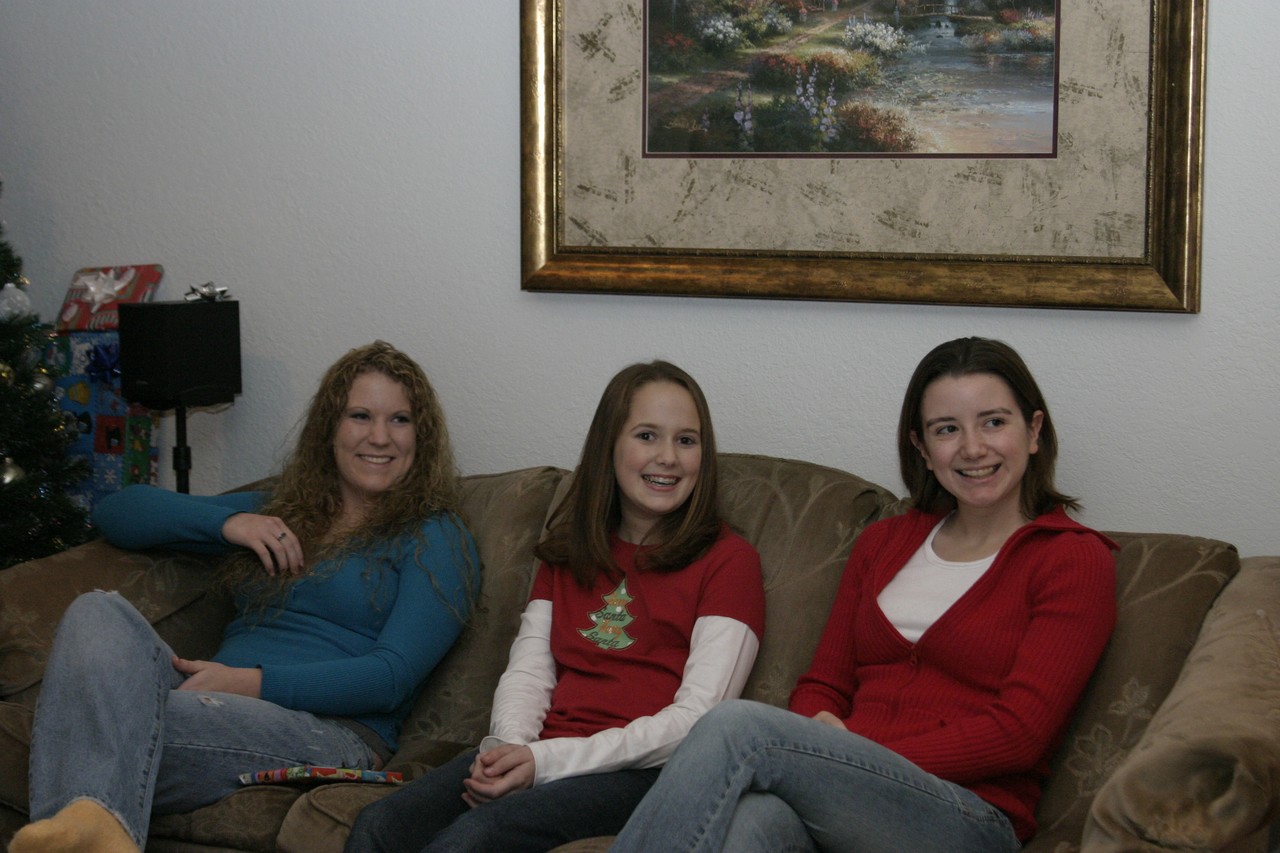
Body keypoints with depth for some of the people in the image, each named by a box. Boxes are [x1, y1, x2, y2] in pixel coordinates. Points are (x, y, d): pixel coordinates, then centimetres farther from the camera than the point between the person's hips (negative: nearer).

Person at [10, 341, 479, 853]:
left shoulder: (434, 537, 11)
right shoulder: (277, 512, 28)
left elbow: (392, 677, -4)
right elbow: (114, 511, 27)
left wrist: (252, 683, -15)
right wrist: (227, 522, 8)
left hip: (333, 734, -5)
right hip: (210, 714, 5)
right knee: (99, 612, -27)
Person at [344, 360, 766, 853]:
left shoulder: (728, 561, 4)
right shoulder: (567, 552, 24)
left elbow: (696, 718, -6)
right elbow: (526, 672, 16)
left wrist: (546, 761, -16)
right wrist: (510, 747, -10)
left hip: (638, 772, -5)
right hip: (538, 759, 5)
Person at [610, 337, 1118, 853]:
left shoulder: (1075, 559, 6)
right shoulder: (882, 543, 24)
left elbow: (1018, 733, -5)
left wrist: (854, 758, -12)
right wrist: (820, 738, -6)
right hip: (842, 795, 4)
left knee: (739, 726, -31)